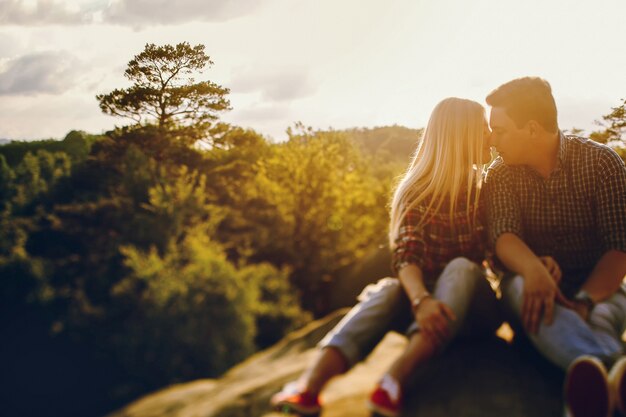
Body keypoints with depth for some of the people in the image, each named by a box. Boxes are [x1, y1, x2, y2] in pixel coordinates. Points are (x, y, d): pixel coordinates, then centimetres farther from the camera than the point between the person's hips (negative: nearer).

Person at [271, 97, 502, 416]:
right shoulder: (417, 193, -4)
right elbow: (406, 257, -18)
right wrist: (421, 300, -39)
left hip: (475, 305, 1)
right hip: (431, 299, -1)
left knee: (461, 267, -32)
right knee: (389, 291, -33)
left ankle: (394, 381, -54)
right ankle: (310, 384, -56)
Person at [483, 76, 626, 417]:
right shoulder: (501, 174, 2)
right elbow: (503, 235, -16)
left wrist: (585, 300, -31)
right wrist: (532, 270, -40)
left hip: (596, 286, 0)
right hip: (533, 281, 0)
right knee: (519, 289, -36)